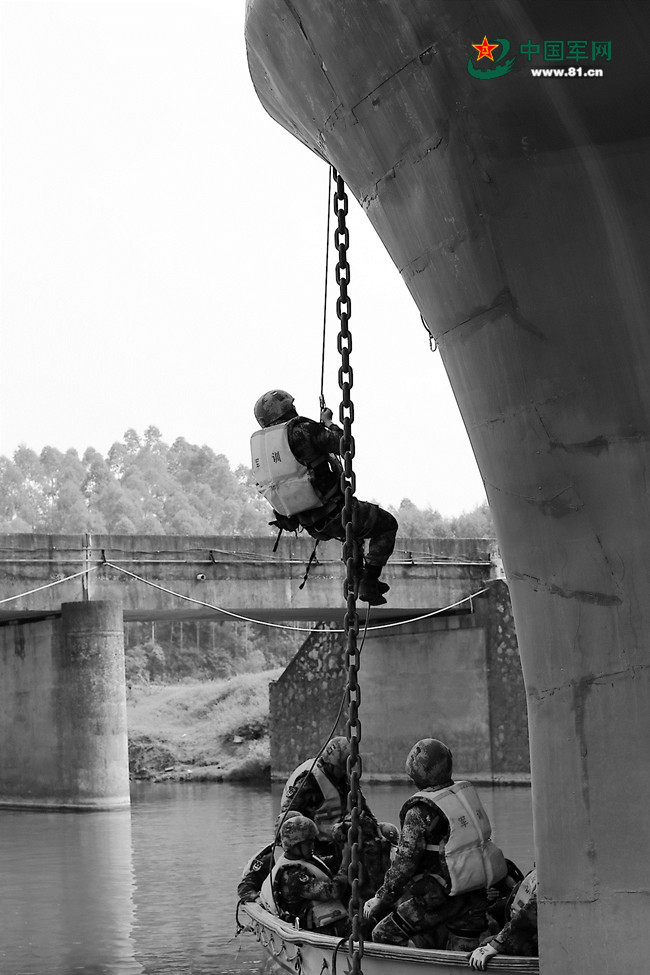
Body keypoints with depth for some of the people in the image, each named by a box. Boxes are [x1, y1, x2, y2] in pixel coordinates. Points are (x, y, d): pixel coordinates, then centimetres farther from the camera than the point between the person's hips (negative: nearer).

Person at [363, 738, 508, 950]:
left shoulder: (420, 811, -15)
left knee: (383, 935, 1)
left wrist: (380, 899, -2)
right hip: (476, 897, 7)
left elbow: (404, 864, -14)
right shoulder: (466, 793, 6)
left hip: (442, 896, -7)